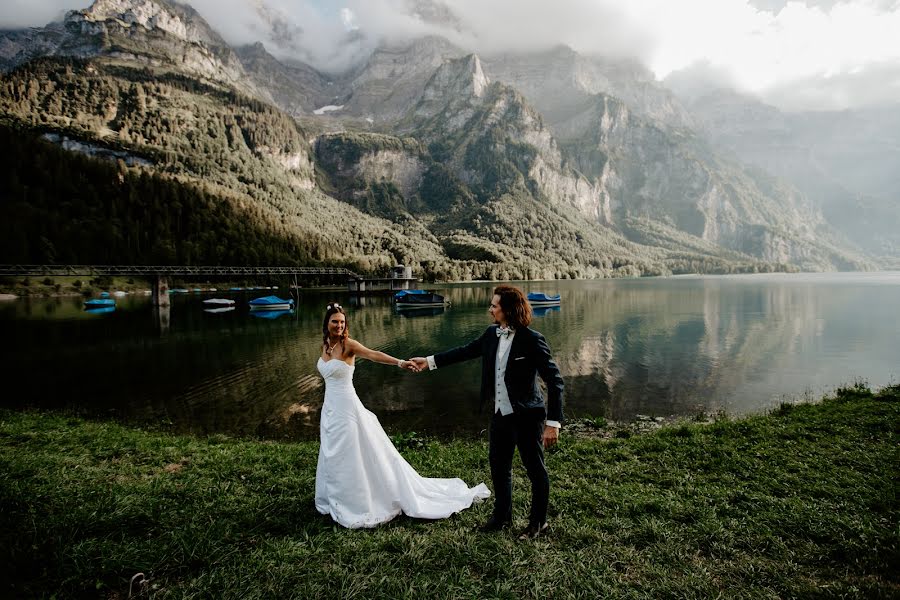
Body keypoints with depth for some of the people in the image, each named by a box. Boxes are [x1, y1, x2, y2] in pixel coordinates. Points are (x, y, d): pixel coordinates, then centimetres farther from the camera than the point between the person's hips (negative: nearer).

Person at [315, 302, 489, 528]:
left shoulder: (348, 344, -15)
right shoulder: (325, 345, 6)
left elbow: (374, 354, -32)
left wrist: (398, 362, -48)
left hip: (346, 410, -7)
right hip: (329, 409, 7)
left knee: (351, 458, 1)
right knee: (333, 458, 18)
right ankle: (337, 500, 35)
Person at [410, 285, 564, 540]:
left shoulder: (531, 340, -21)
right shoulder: (492, 334, -2)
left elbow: (554, 380, -19)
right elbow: (466, 351, 15)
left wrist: (553, 423, -23)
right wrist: (430, 361, 18)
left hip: (527, 416, -7)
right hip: (501, 414, 7)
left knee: (535, 468, 11)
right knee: (498, 464, 19)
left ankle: (538, 521, 32)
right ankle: (502, 515, 40)